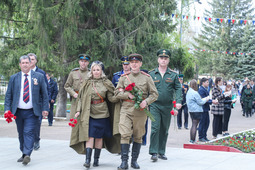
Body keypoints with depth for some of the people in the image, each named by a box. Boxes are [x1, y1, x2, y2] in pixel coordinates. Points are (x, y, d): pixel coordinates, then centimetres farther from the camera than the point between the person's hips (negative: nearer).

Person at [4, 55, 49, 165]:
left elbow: (44, 94, 6)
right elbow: (8, 95, 8)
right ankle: (24, 154, 20)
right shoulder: (14, 78, 7)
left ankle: (27, 155, -20)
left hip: (32, 112, -3)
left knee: (28, 132, -14)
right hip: (18, 111, 3)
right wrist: (7, 109, -2)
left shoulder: (39, 77, 4)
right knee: (21, 134, 9)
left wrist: (45, 109, -1)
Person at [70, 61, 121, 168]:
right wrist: (78, 110, 0)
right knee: (90, 135, -8)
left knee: (99, 136, 4)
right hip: (89, 112, 0)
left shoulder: (106, 83, 5)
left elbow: (111, 98, 2)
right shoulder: (87, 83, 6)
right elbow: (81, 98, 8)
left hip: (102, 113, 0)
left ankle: (96, 159, 14)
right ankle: (87, 159, -10)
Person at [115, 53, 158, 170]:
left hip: (140, 111, 0)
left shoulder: (147, 78, 6)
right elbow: (117, 93, 8)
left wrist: (146, 101, -13)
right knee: (125, 135, -10)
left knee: (138, 137, 6)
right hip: (126, 110, 0)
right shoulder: (124, 77, 9)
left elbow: (154, 94, 5)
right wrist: (128, 95, -10)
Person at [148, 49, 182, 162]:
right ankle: (154, 152, -8)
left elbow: (178, 88, 3)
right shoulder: (151, 74, 5)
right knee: (155, 128, -12)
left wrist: (179, 101, -12)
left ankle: (161, 152, 19)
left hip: (167, 106, 2)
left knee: (164, 130, 9)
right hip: (155, 105, -2)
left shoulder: (173, 75, 7)